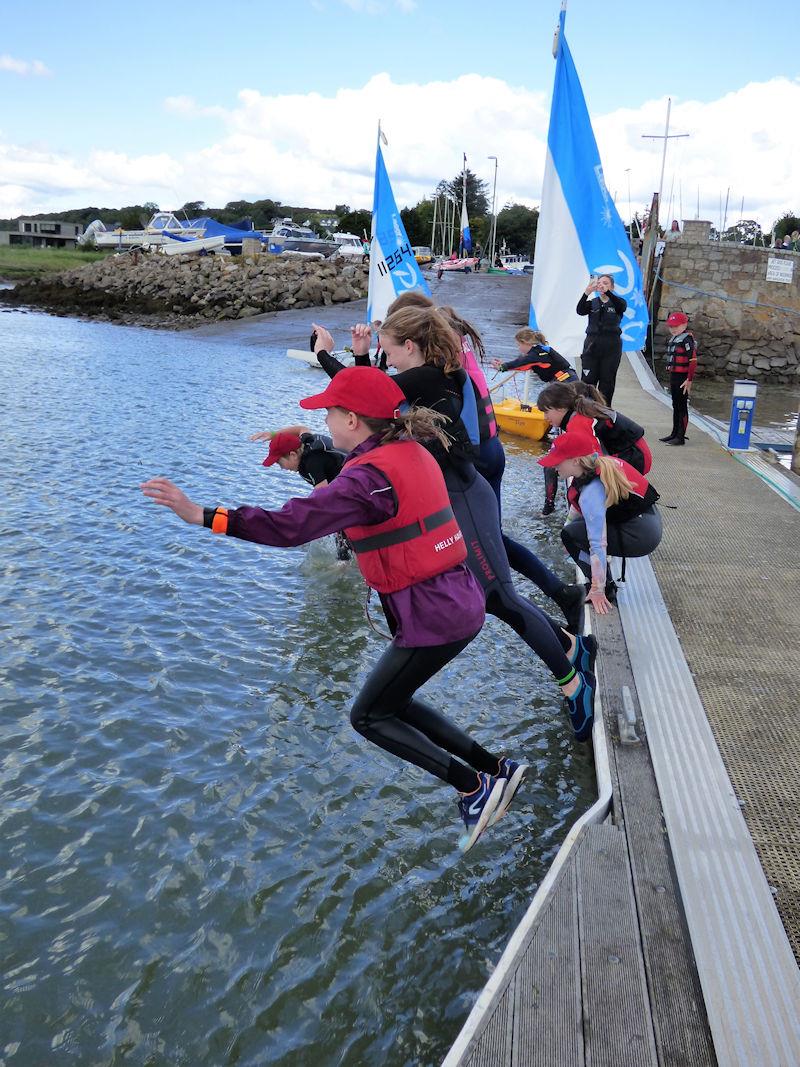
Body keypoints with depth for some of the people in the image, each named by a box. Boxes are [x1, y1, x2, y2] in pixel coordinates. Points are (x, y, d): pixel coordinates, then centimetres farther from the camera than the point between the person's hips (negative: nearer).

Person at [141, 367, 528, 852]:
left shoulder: (368, 477, -20)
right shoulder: (412, 452, 7)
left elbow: (293, 525, -28)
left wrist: (201, 515, -29)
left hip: (432, 620, -9)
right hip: (461, 603, 9)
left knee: (369, 717, 8)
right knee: (393, 702, 22)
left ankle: (474, 788, 7)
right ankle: (496, 767, 23)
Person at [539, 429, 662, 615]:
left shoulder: (591, 493, -27)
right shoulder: (600, 463, -3)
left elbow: (598, 544, -27)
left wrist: (598, 591, -23)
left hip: (641, 536, -9)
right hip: (650, 520, 9)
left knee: (570, 535, -9)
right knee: (576, 524, 12)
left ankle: (605, 588, -1)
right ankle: (602, 582, 15)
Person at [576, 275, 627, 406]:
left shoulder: (617, 302, 6)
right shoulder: (592, 303, 10)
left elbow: (622, 307, -19)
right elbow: (580, 310, -11)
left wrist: (607, 292, -34)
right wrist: (587, 292, -28)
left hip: (611, 347, -1)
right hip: (592, 344, 1)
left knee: (607, 381, 3)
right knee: (587, 380, -3)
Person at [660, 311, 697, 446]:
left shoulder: (687, 339, -14)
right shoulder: (673, 339, 13)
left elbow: (693, 361, -19)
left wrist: (689, 380, -21)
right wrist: (671, 377, 17)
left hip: (682, 378, -9)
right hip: (673, 377, 9)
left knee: (682, 407, -3)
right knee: (675, 406, 16)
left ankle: (681, 437, 1)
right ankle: (675, 433, 25)